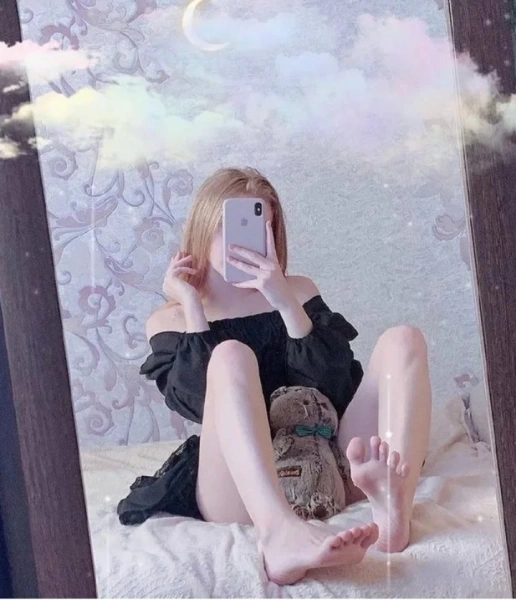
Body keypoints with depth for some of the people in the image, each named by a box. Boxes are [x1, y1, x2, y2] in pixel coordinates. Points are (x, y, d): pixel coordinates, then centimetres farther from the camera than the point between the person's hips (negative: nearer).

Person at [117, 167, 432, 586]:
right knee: (230, 355, -26)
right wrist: (193, 308, -3)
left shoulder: (297, 291, 17)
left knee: (403, 339, -12)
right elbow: (201, 404, -7)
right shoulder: (169, 321, 13)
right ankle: (280, 533, -53)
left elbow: (337, 387, 1)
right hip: (240, 493, -2)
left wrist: (286, 303, -8)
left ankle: (392, 500, -42)